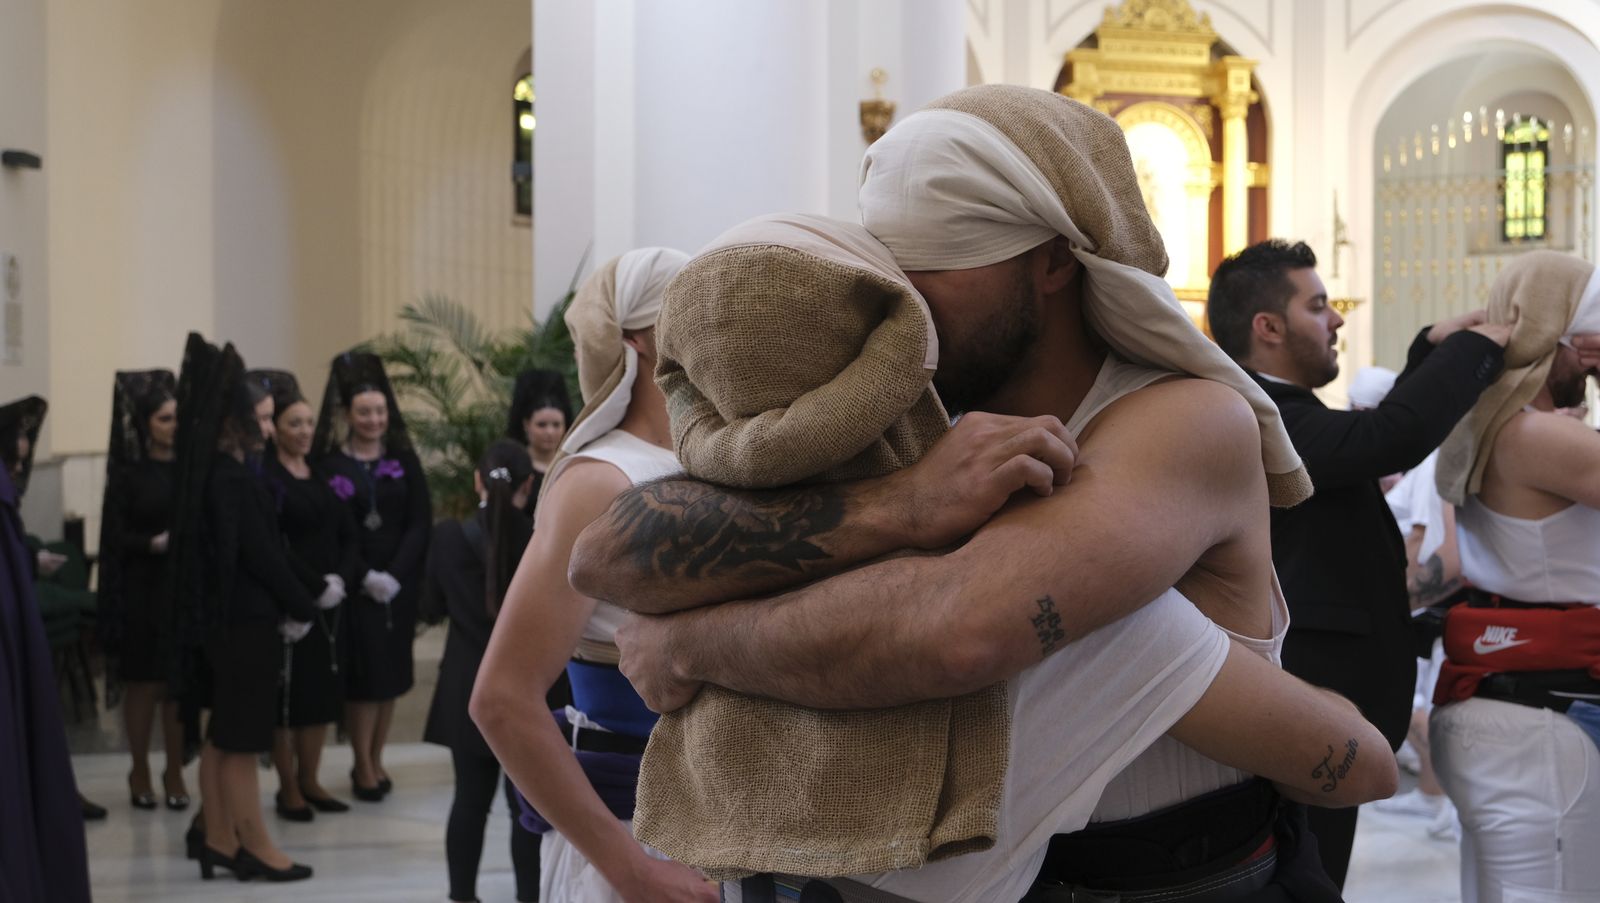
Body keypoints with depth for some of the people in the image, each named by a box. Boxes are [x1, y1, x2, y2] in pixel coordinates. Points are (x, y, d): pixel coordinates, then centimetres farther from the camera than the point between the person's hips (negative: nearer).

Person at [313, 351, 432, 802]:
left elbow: (420, 521, 2)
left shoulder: (403, 458, 6)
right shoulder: (328, 462, -2)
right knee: (361, 674, -2)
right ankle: (363, 768, 8)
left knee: (391, 672, 6)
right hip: (353, 587, -3)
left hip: (399, 584, 3)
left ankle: (375, 761, 18)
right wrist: (364, 576, -15)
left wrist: (396, 574, -11)